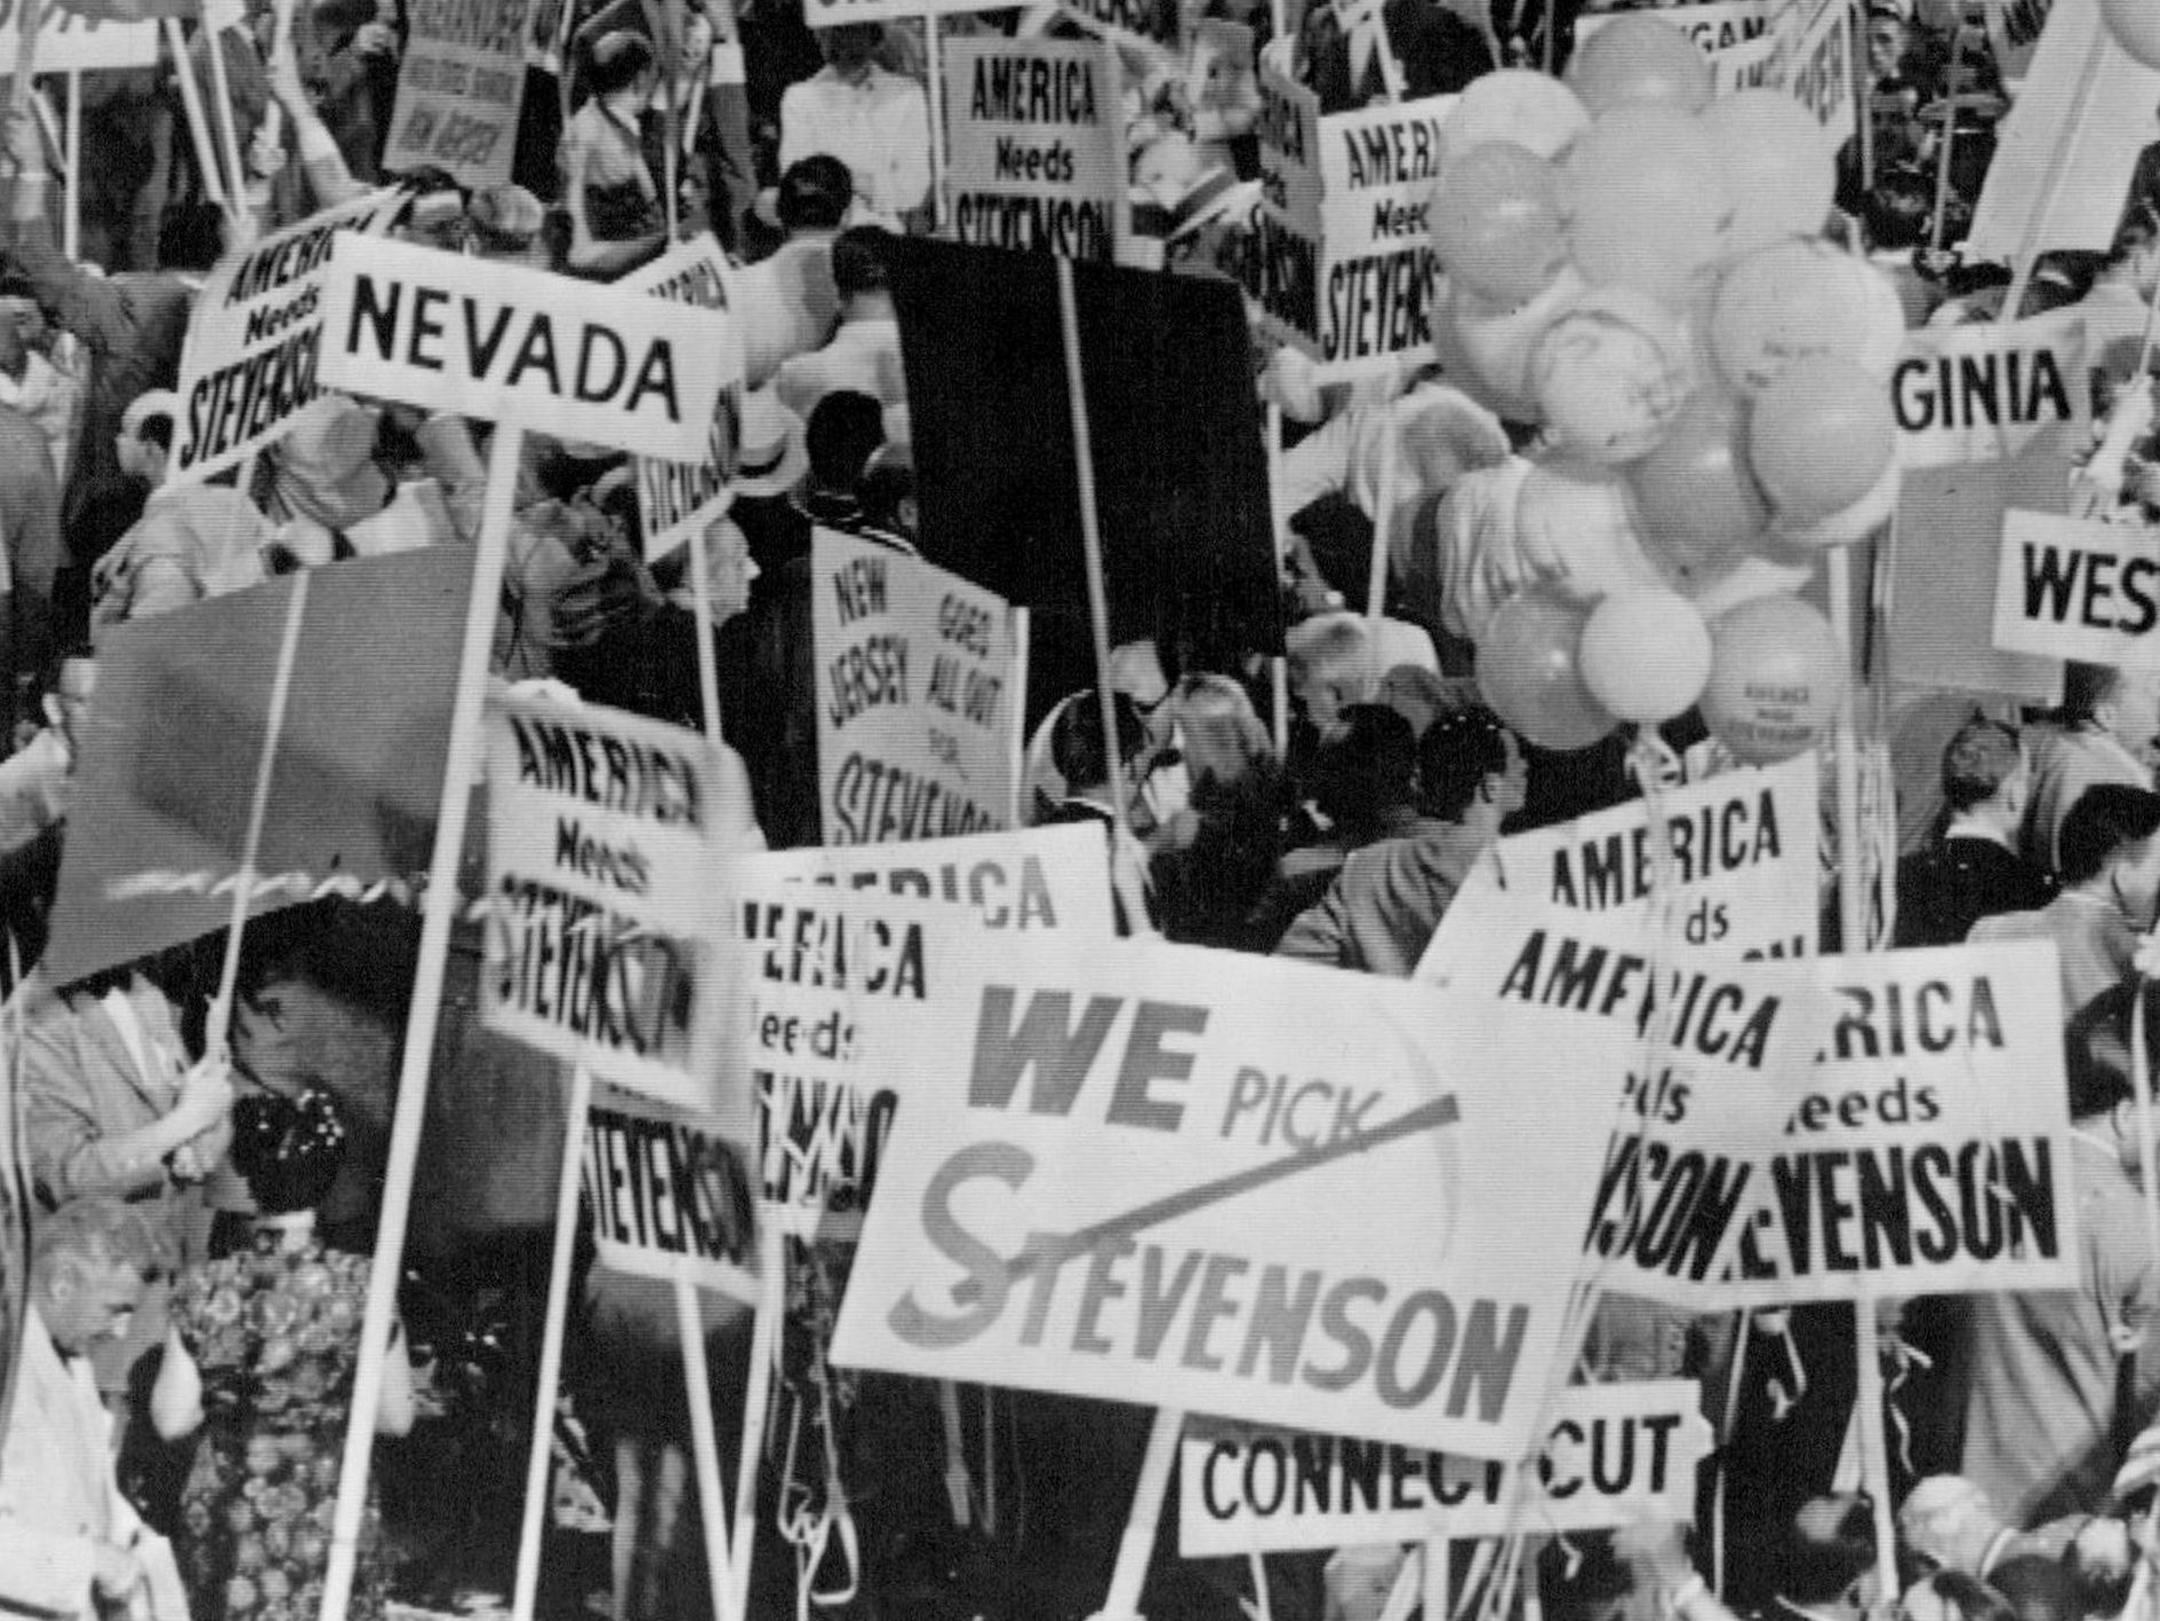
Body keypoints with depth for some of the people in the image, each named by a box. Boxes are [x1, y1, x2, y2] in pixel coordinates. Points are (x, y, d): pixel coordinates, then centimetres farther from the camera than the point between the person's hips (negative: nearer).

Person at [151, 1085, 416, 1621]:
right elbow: (396, 1416, -5)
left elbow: (171, 1420, -4)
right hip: (330, 1515, -1)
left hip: (225, 1517, 2)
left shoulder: (205, 1291, -9)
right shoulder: (359, 1286, -12)